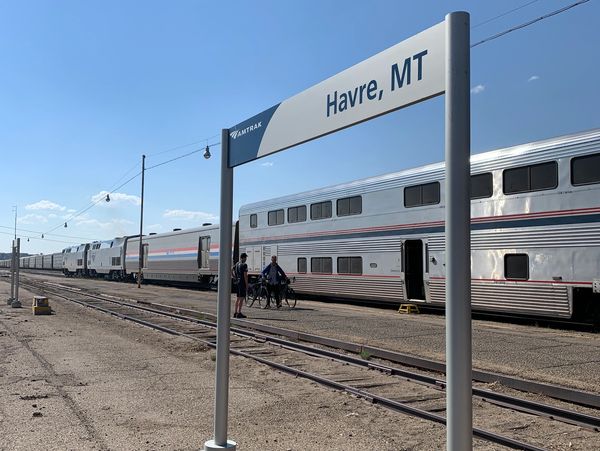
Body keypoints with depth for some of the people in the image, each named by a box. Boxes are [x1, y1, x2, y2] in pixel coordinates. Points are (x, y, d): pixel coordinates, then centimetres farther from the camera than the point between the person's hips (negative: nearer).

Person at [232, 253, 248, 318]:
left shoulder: (237, 264, 11)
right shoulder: (244, 265, -14)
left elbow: (232, 270, 22)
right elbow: (245, 275, -16)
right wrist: (247, 284, -12)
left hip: (237, 282, 9)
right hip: (242, 282, -9)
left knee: (238, 298, 14)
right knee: (241, 298, -7)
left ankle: (236, 313, 16)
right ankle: (239, 313, -8)